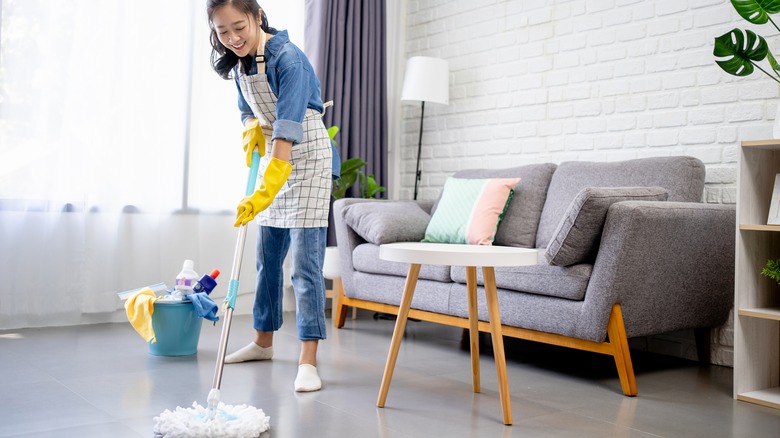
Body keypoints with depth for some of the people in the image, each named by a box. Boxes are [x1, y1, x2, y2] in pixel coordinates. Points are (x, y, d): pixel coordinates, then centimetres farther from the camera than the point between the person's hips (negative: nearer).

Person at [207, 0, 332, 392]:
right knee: (267, 258, 14)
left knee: (305, 264, -11)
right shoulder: (237, 62, 1)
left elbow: (287, 129, -33)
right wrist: (251, 129, -5)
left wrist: (265, 192, -39)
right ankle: (263, 341, 27)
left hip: (307, 159, -8)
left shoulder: (288, 58, -24)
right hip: (273, 158, 8)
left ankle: (308, 361, -8)